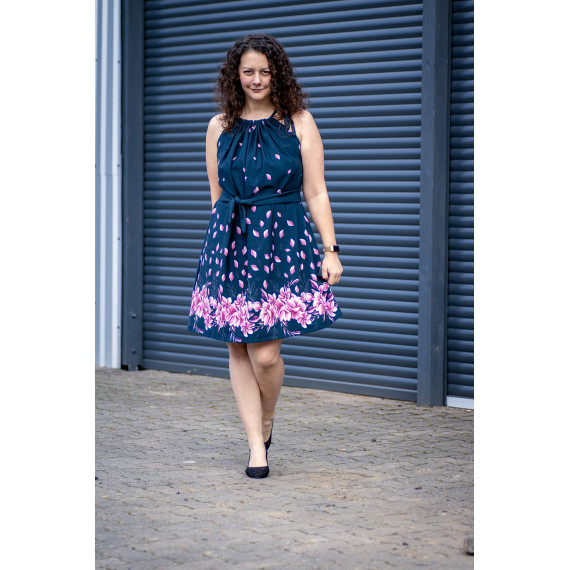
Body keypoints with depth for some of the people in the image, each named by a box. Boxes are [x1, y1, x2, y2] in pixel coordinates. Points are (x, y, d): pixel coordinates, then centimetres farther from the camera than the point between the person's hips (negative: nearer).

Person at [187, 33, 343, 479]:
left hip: (283, 242, -3)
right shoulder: (220, 127, 9)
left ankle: (267, 421, 20)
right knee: (238, 350, 3)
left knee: (265, 353, -9)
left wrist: (330, 250, -2)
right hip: (230, 241, 3)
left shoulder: (299, 122, 3)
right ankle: (256, 446, 12)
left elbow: (316, 193, 3)